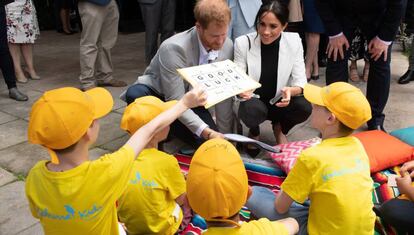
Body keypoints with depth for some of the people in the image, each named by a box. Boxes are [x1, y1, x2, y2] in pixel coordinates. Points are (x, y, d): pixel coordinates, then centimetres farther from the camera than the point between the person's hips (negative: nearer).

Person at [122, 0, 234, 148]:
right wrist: (206, 131, -40)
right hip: (158, 95, -4)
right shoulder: (174, 48, -32)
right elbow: (176, 101, -31)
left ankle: (167, 127, 13)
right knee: (134, 94, -37)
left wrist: (225, 135, -9)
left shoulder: (227, 46, -16)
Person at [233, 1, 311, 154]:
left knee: (304, 107, -29)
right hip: (254, 101, -1)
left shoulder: (294, 41, -11)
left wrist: (291, 91, -35)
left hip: (280, 102, 2)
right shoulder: (243, 42, -15)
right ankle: (254, 131, 6)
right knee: (252, 110, -35)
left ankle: (279, 128, 9)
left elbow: (301, 82, -11)